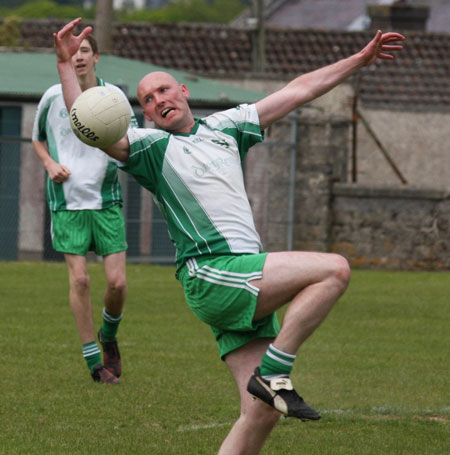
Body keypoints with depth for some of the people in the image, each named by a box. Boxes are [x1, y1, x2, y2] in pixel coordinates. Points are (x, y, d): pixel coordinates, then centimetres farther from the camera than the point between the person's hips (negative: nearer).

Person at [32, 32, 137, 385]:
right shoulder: (53, 97, 1)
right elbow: (38, 139, 18)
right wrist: (51, 164, -1)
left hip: (106, 200, 1)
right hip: (67, 200, -1)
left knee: (117, 282, -7)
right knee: (79, 278, -9)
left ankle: (109, 336, 25)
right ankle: (94, 361, 3)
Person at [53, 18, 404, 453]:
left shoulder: (224, 126, 21)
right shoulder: (151, 145, 4)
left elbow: (298, 91, 26)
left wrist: (361, 59, 28)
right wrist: (66, 64, -21)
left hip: (247, 283, 6)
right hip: (210, 274, -6)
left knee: (261, 411, -4)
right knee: (334, 269, -19)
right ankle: (273, 372, -18)